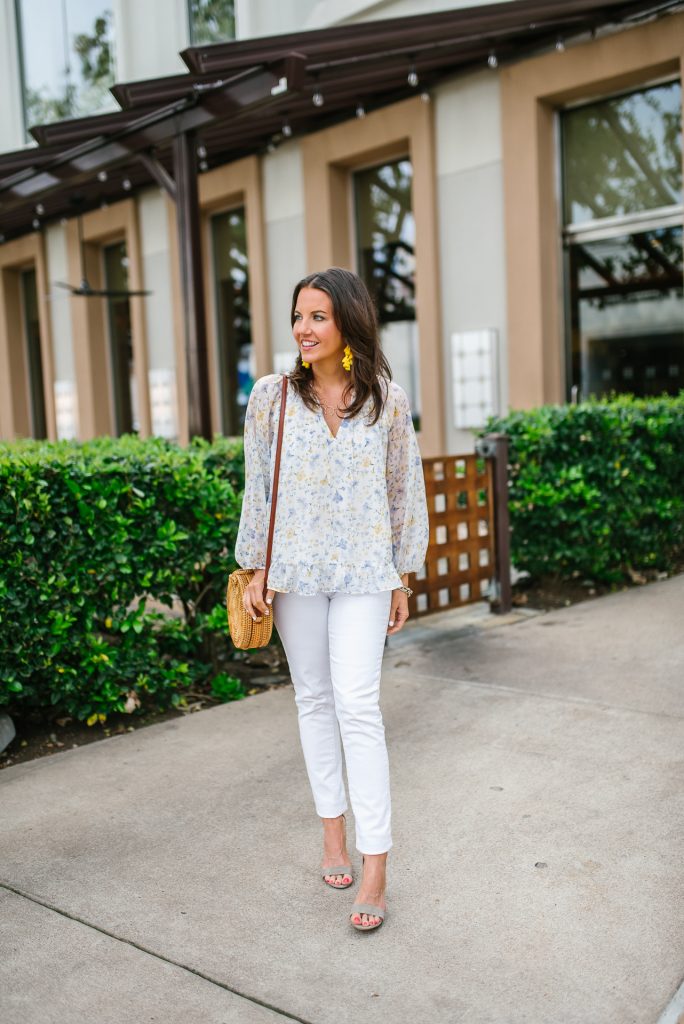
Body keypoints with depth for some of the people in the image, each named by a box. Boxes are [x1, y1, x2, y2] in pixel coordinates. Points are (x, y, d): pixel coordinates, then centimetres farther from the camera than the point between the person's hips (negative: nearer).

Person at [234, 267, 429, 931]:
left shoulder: (386, 399, 0)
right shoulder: (272, 396, 1)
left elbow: (405, 490, 6)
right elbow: (258, 487, 5)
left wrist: (403, 577, 7)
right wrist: (256, 571, 3)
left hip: (363, 572, -2)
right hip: (294, 570, 2)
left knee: (357, 706, -8)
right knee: (314, 699, 10)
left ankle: (375, 868, -1)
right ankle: (332, 828, 27)